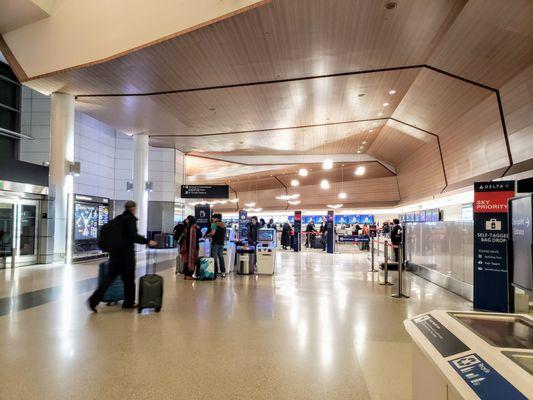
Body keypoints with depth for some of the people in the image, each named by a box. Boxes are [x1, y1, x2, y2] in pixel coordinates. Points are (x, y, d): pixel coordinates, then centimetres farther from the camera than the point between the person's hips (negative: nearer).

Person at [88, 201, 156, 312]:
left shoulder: (118, 218, 11)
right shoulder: (131, 219, -11)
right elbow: (133, 236, -21)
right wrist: (148, 241, -15)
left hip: (115, 252, 7)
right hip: (127, 252, -7)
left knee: (110, 276, 9)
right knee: (129, 277, 8)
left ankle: (94, 299, -2)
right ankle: (129, 302, 21)